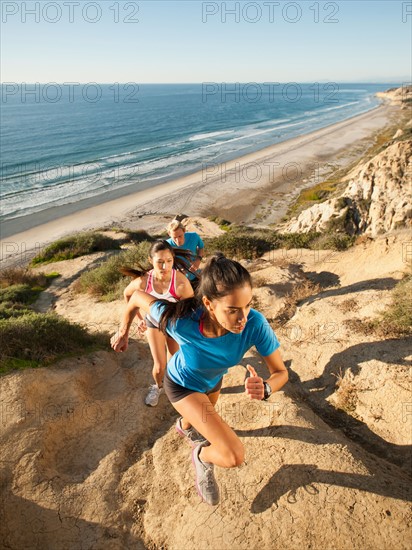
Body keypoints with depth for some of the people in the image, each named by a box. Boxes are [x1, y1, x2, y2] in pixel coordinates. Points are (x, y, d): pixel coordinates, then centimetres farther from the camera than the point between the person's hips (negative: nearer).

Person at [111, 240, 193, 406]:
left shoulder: (181, 282, -37)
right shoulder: (143, 282, -30)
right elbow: (127, 294, -6)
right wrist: (139, 318, -3)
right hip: (153, 323, 0)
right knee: (160, 366, 3)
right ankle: (157, 387, 40)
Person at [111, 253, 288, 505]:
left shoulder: (255, 324, -38)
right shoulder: (179, 321, -42)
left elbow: (281, 372, -26)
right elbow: (138, 297, -24)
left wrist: (266, 388, -48)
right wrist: (123, 331, -8)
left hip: (213, 379, 4)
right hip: (182, 384, -3)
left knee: (207, 415, 39)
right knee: (235, 456, -16)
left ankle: (185, 425, 76)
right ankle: (203, 456, 19)